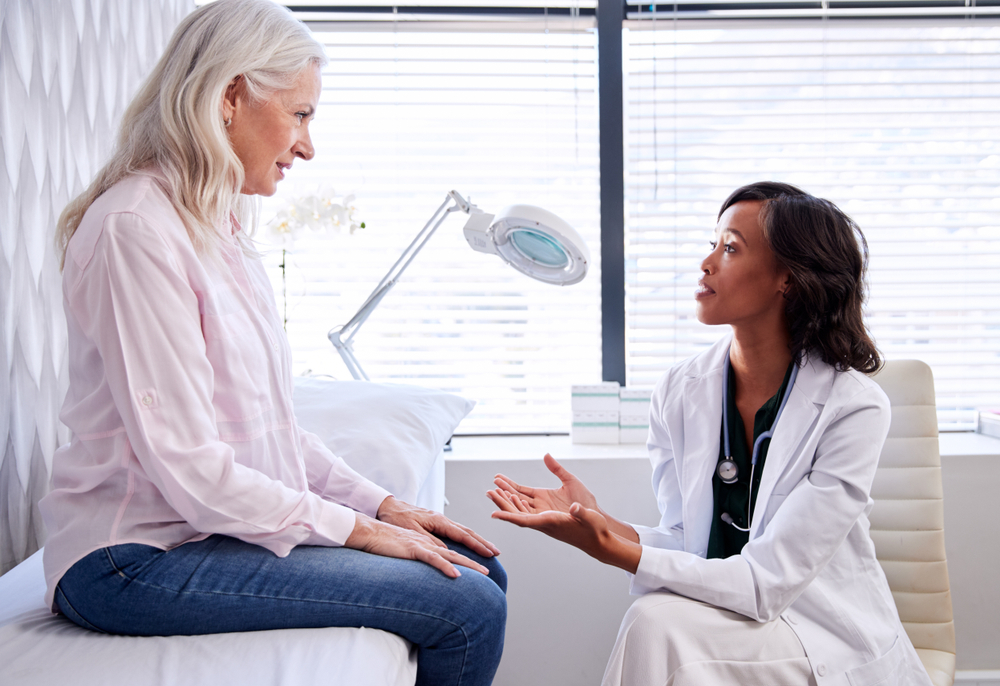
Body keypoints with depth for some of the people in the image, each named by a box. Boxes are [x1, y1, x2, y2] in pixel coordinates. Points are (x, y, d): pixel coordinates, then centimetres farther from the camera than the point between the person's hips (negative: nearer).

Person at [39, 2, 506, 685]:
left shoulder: (219, 230, 13)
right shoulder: (136, 229, -18)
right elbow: (187, 468, -22)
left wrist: (383, 504, 6)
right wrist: (357, 527, -14)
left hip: (226, 523, 9)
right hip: (140, 557, -9)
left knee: (480, 571, 4)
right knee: (467, 610, -16)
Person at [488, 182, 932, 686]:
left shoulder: (852, 407, -17)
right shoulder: (679, 392, -2)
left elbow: (766, 580, -20)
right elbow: (687, 545, -1)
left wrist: (614, 550, -28)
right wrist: (595, 519, -19)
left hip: (832, 643, -4)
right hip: (719, 620, 4)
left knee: (659, 622, -29)